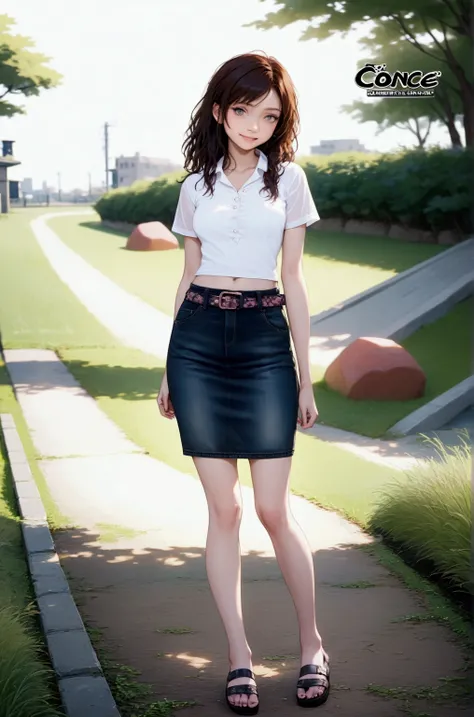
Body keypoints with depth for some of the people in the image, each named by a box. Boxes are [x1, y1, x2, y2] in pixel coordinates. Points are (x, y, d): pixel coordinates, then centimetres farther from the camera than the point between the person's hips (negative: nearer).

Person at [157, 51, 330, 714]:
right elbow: (188, 276, 14)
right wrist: (169, 371, 13)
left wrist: (305, 377, 3)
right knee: (223, 507, 2)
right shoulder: (196, 186, 11)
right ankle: (239, 655, 12)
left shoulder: (288, 179, 6)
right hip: (197, 342, 2)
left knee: (273, 509, -4)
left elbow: (293, 281, 5)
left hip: (264, 341, -2)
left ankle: (312, 645, 16)